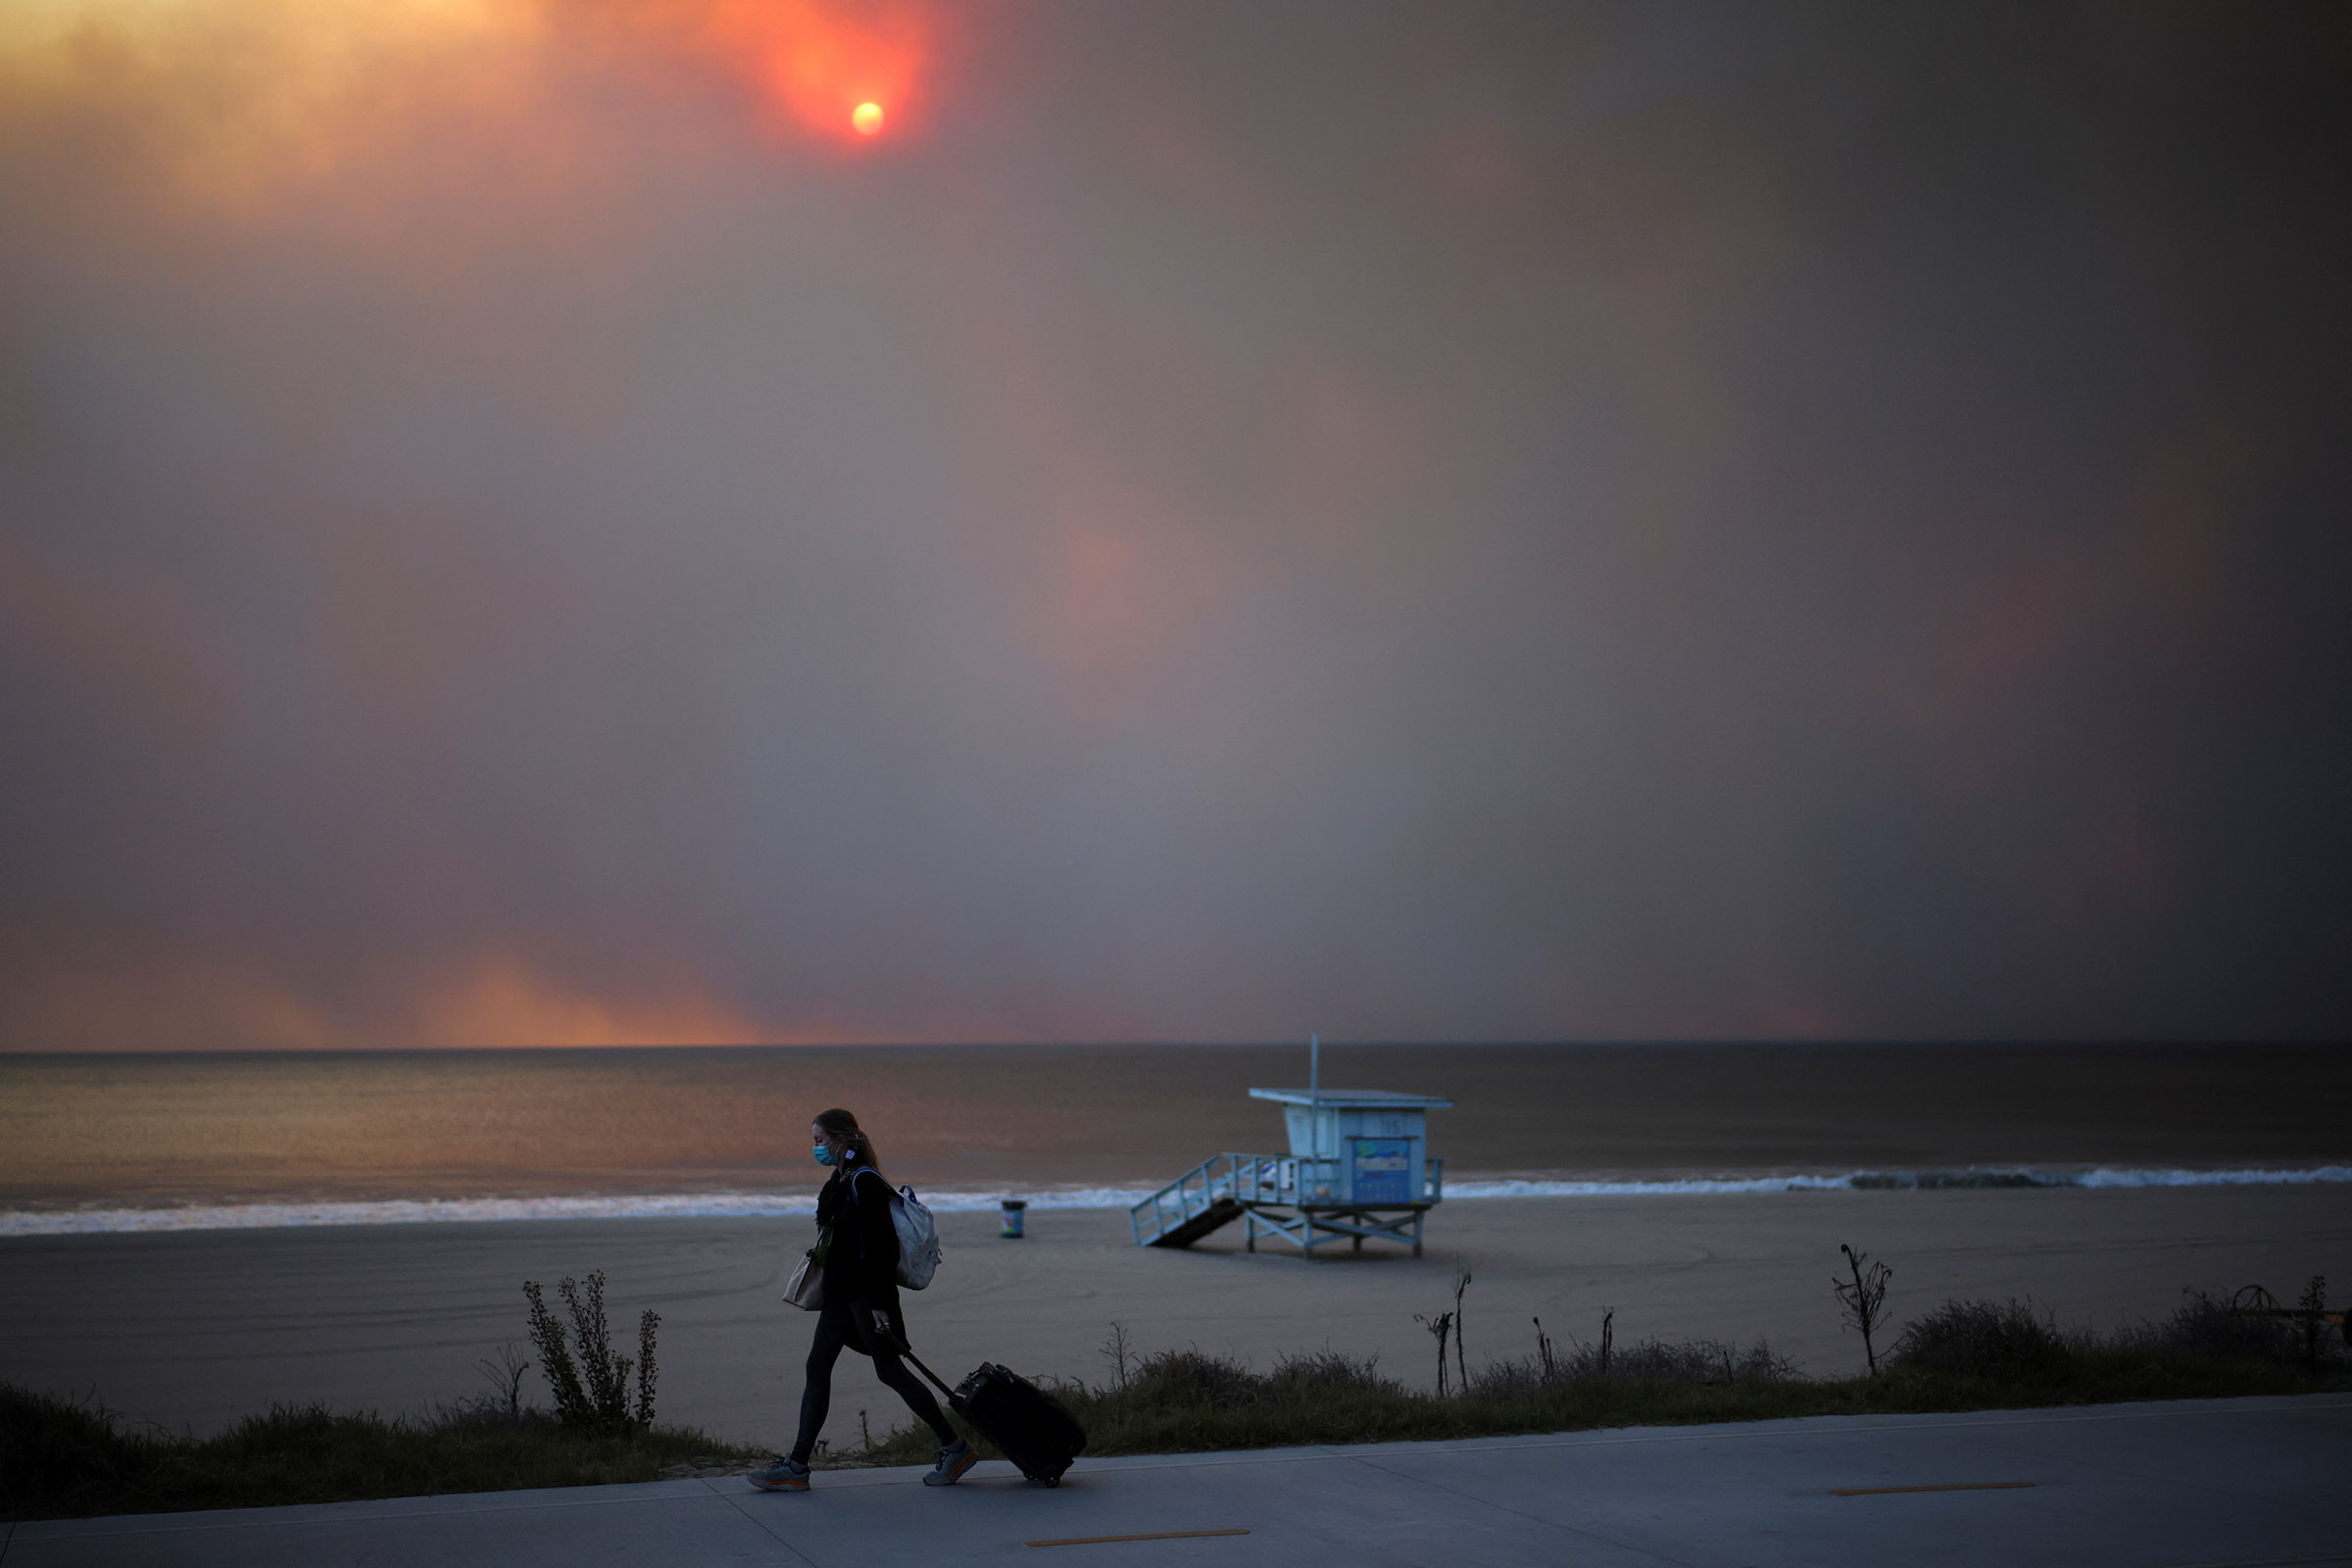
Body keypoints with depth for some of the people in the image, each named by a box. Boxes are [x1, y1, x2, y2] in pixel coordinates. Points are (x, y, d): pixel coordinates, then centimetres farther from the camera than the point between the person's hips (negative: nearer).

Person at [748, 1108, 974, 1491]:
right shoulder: (841, 1182, 13)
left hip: (867, 1290, -10)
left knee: (890, 1370, -4)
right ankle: (796, 1466, 7)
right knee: (817, 1368, 6)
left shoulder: (864, 1182, -17)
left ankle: (956, 1447, 7)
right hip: (841, 1290, 10)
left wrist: (878, 1304, -23)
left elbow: (879, 1244, -21)